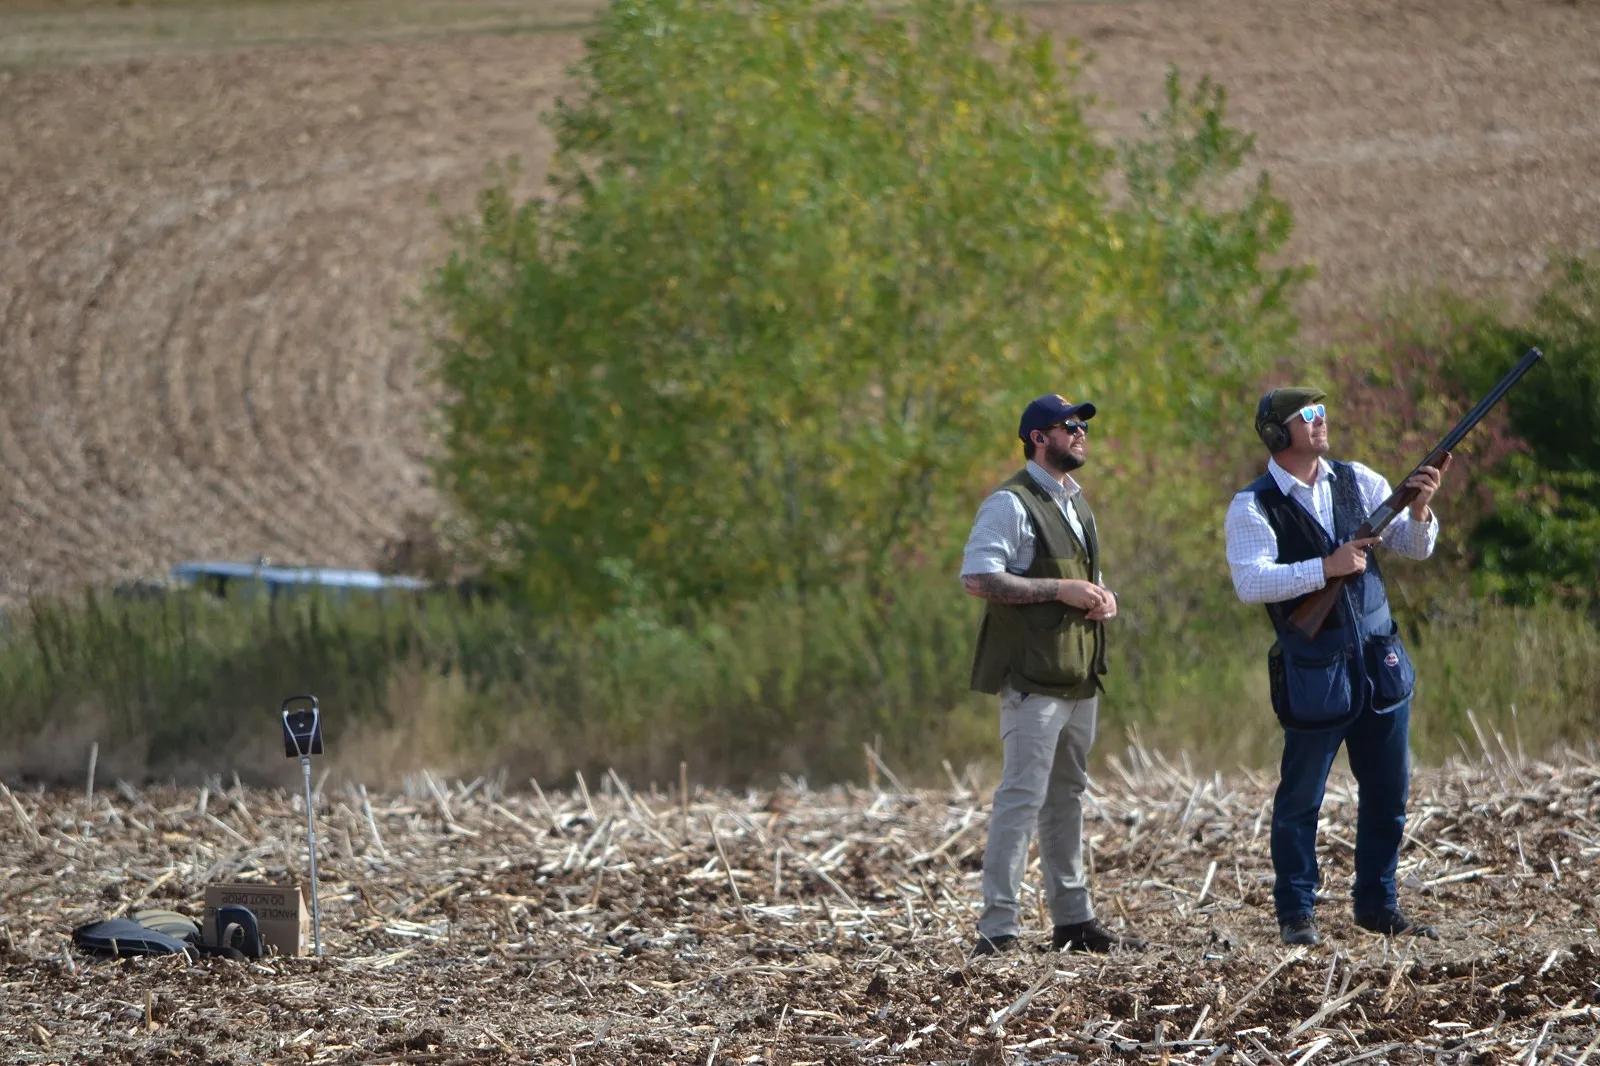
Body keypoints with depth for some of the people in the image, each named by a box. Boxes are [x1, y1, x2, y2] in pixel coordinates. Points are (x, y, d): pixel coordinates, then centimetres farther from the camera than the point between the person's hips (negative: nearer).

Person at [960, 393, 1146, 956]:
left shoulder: (1074, 501, 19)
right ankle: (998, 928, -14)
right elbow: (977, 578, -20)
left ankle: (1073, 919, 20)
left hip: (1079, 674, 9)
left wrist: (1100, 596, 8)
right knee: (1021, 798, -12)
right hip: (1033, 677, -9)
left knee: (1066, 795, 14)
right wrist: (1061, 591, -20)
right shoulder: (1012, 503, -10)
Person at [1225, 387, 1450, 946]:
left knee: (1388, 793, 10)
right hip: (1314, 674, -5)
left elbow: (1414, 547, 7)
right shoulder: (1254, 506, -7)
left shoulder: (1356, 482, 8)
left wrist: (1419, 509, -14)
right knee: (1300, 799, 1)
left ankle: (1377, 905, 21)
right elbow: (1249, 581, -20)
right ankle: (1295, 913, 10)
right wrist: (1326, 568, -23)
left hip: (1381, 663, 5)